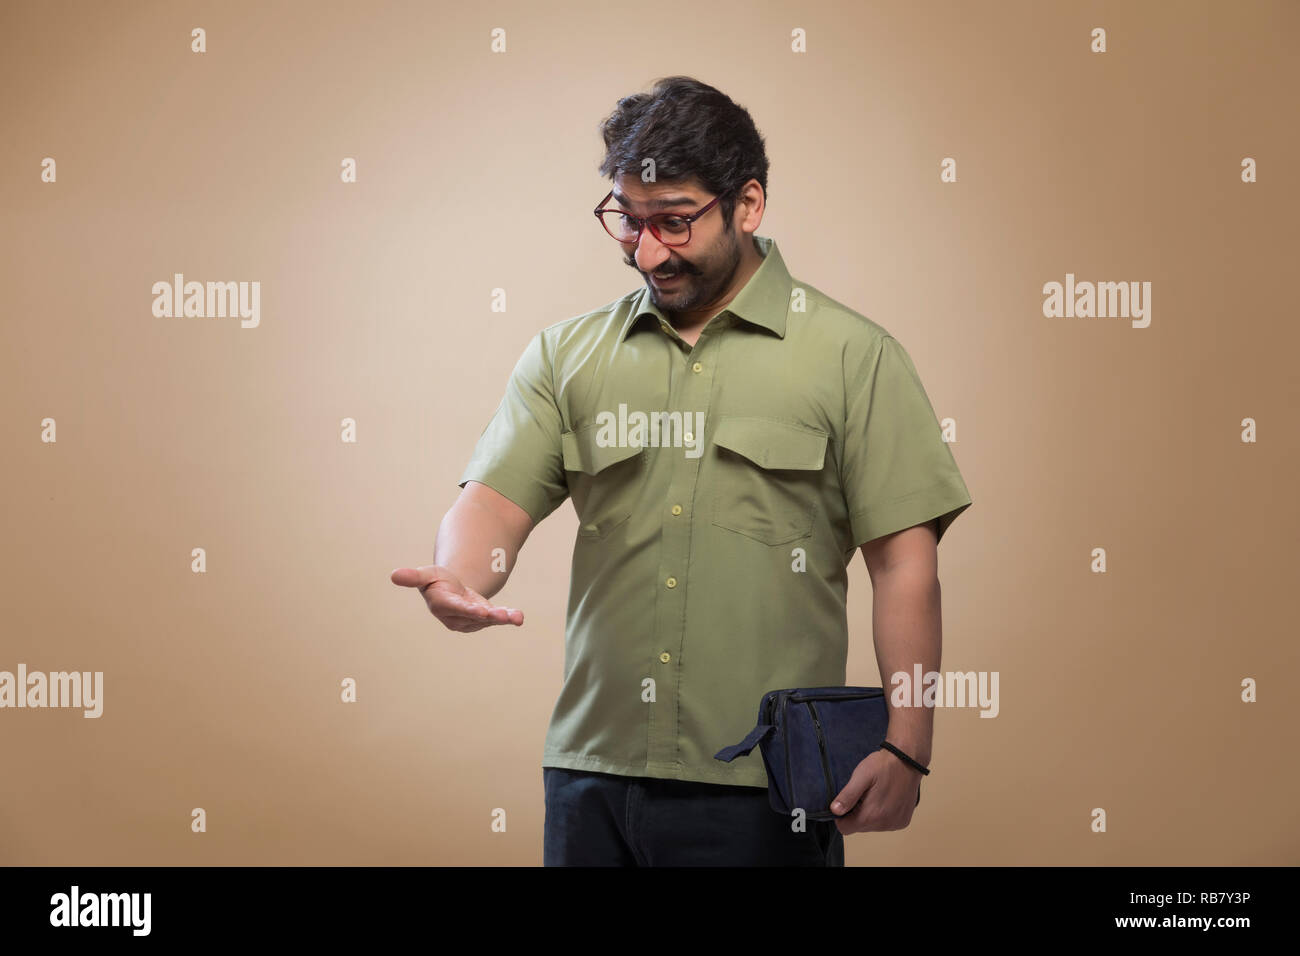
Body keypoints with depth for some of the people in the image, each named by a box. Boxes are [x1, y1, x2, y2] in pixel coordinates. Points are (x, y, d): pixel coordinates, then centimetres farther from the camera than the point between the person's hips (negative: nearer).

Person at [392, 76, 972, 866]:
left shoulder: (852, 356, 1)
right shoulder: (566, 354, 11)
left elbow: (904, 563, -2)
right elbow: (497, 501, 3)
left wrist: (906, 750, -8)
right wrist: (458, 579, -20)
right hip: (593, 775, 3)